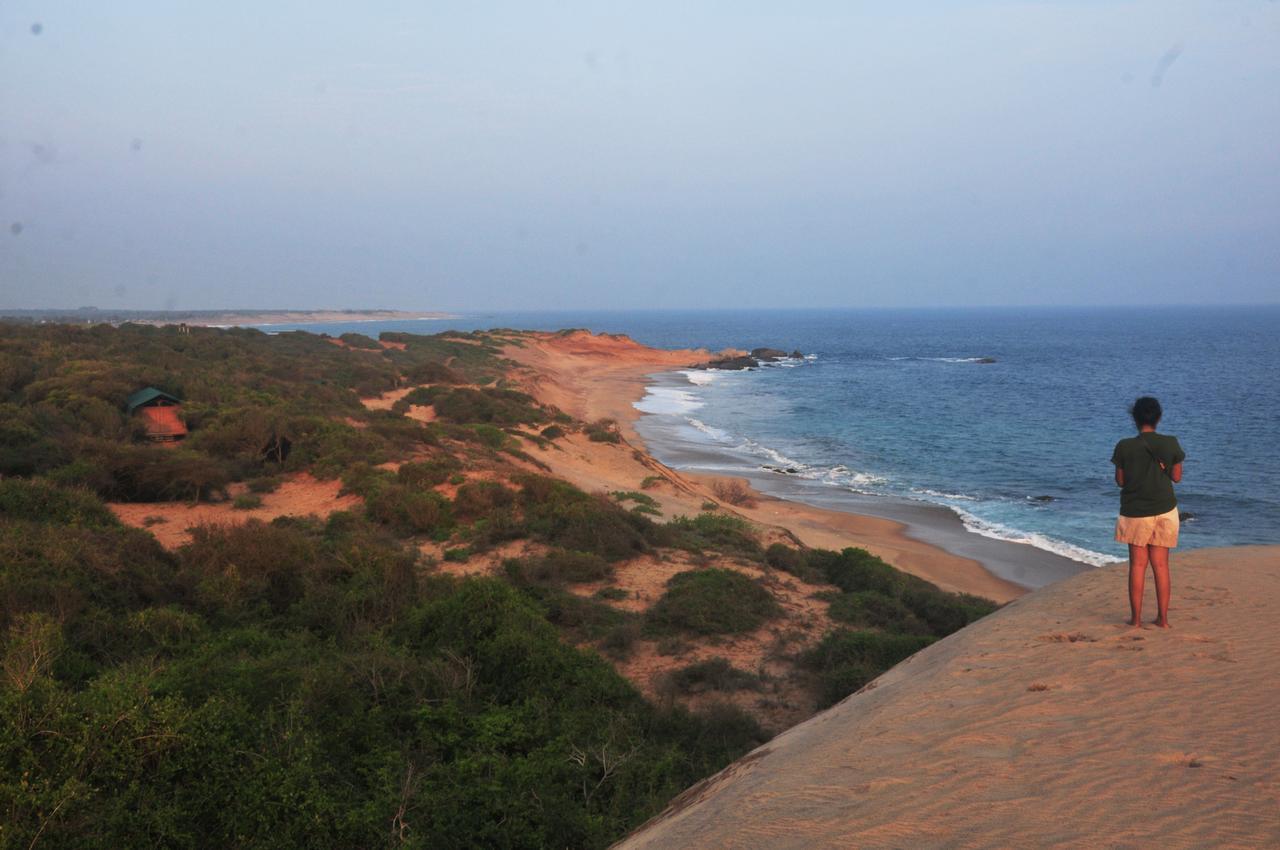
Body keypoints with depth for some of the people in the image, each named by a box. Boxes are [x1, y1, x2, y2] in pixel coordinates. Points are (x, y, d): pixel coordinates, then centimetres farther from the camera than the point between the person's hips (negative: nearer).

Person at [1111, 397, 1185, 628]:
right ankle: (1163, 618, 12)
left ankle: (1136, 618, 8)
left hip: (1135, 512, -1)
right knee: (1161, 565, 9)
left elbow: (1120, 480, -2)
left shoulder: (1125, 447, -10)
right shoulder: (1171, 443, -6)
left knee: (1137, 564, 7)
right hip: (1164, 510, 1)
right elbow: (1177, 477, 3)